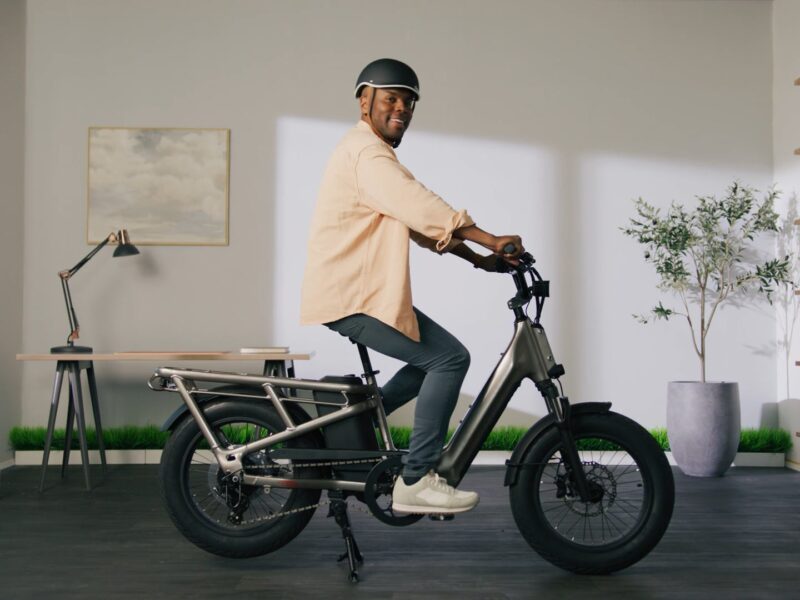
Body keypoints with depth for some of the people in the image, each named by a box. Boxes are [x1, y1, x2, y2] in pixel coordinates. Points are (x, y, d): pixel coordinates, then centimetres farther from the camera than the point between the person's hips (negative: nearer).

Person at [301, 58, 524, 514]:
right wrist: (490, 240, -29)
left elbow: (419, 223, 21)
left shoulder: (376, 153, 22)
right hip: (351, 297, -10)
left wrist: (478, 259, 14)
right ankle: (416, 480, -9)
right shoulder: (367, 152, -12)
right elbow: (420, 206, -26)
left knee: (437, 359, 16)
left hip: (365, 291, 10)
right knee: (450, 358, -13)